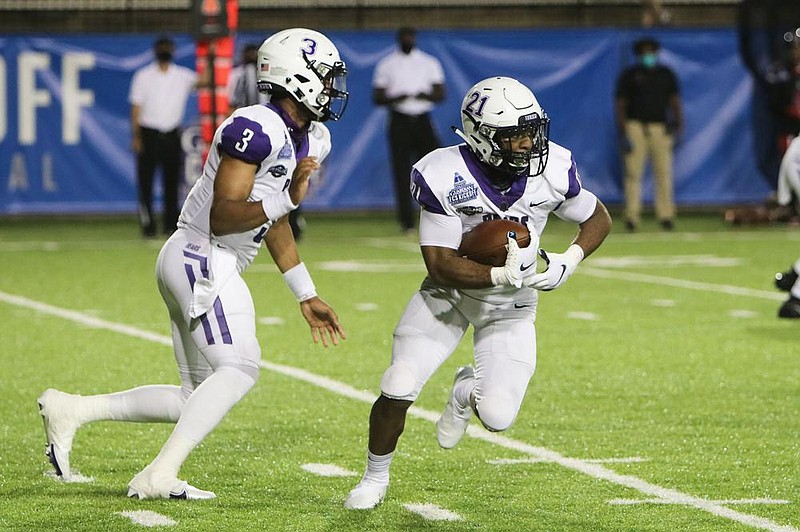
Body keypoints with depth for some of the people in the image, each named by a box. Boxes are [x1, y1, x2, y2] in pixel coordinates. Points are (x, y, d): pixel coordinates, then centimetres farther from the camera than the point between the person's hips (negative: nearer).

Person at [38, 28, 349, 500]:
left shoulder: (312, 139, 12)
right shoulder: (256, 130, -19)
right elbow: (222, 217, -21)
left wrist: (308, 298, 21)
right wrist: (286, 198, -29)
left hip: (214, 269, 10)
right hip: (200, 256, -10)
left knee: (200, 398, 10)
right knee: (239, 368, -20)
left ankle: (70, 410, 12)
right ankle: (159, 476, -19)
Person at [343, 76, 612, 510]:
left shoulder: (553, 169, -18)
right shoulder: (445, 177, -26)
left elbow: (598, 218, 0)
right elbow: (441, 264, -24)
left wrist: (570, 261, -19)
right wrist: (501, 276, -39)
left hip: (510, 307, 2)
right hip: (449, 291, -1)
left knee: (497, 417, -13)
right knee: (398, 391, -13)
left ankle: (468, 391, 26)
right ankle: (375, 478, 17)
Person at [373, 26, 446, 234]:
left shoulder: (429, 63, 10)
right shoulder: (387, 65, 7)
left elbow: (440, 94, 6)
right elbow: (377, 97, 4)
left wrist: (425, 96, -16)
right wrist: (395, 98, -16)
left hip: (423, 121, 1)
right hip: (400, 121, -1)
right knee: (401, 172, -4)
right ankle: (407, 221, -1)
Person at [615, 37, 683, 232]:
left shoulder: (666, 75, 14)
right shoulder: (629, 75, 7)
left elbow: (674, 101, 13)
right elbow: (621, 104, 4)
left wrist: (677, 123, -3)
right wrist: (622, 133, -5)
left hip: (660, 127, 2)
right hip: (635, 126, -2)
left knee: (664, 173, -2)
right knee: (633, 172, -7)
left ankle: (666, 216, 0)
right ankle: (632, 216, -7)